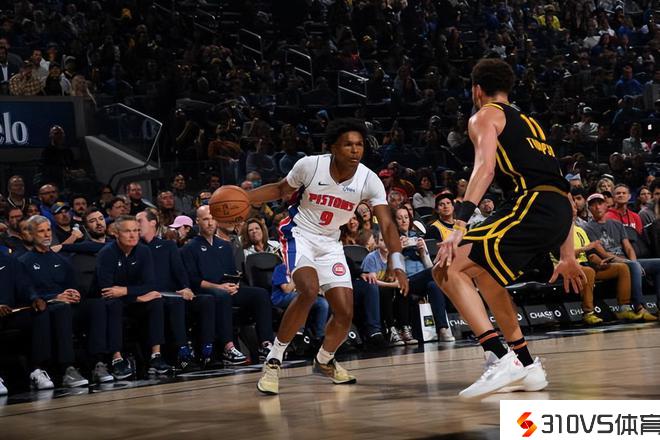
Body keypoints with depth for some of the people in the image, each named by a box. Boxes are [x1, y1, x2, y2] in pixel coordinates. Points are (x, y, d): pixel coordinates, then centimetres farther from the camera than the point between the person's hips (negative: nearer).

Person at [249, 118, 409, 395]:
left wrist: (397, 263, -34)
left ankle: (324, 361, 30)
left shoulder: (369, 180, -16)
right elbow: (281, 190, -1)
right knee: (309, 290, -31)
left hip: (330, 243, 4)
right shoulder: (310, 165, -19)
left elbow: (386, 224, -18)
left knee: (345, 313, -1)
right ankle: (274, 360, -19)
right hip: (299, 234, -4)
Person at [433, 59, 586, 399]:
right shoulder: (529, 123, 34)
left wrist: (459, 225, -20)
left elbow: (485, 167, -10)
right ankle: (526, 367, 24)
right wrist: (568, 256, 35)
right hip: (559, 212, 8)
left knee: (449, 269, -9)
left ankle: (500, 359, -23)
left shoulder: (485, 116, 11)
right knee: (483, 274, 26)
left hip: (531, 205, -8)